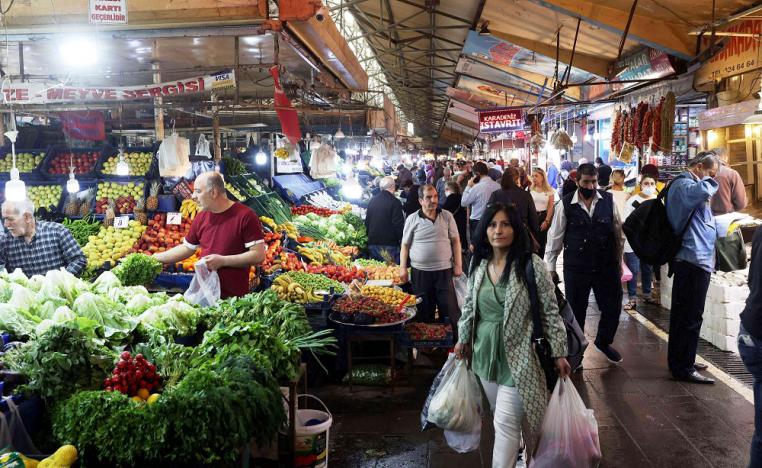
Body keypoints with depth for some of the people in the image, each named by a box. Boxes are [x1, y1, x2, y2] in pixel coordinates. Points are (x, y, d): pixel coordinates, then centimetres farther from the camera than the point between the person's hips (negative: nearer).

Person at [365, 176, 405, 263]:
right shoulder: (395, 202, -11)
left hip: (373, 243, 6)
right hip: (389, 244, -6)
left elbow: (367, 222, 14)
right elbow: (398, 225, -12)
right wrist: (401, 238, 1)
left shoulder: (372, 201, 8)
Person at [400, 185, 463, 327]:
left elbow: (455, 241, 6)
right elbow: (405, 245, 5)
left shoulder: (447, 216, 2)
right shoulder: (412, 219, 0)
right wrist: (402, 268, 0)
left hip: (444, 270, 0)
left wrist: (458, 264, 1)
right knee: (424, 310, 10)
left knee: (450, 307, 2)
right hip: (419, 272, 0)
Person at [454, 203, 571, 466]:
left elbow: (550, 312, -10)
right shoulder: (478, 264, 1)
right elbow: (469, 305, 14)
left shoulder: (531, 265, -14)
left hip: (516, 354, -5)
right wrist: (463, 339, 16)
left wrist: (559, 353, -9)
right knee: (500, 414, 20)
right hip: (485, 352, 6)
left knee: (506, 421, -4)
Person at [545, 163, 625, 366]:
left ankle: (603, 342, 38)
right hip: (575, 268, -1)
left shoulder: (608, 200, -3)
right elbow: (555, 238, -1)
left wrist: (619, 262, 9)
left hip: (606, 266, 2)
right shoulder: (566, 204, -7)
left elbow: (618, 233, 6)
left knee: (613, 308, 9)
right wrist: (549, 267, 0)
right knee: (576, 311, 10)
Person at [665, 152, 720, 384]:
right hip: (694, 260, -11)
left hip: (688, 260, 11)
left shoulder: (684, 184, 20)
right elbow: (702, 191, -34)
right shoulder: (684, 184, -12)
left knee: (682, 313, 17)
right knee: (691, 316, -6)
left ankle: (677, 361, 28)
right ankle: (684, 368, 0)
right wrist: (708, 180, -13)